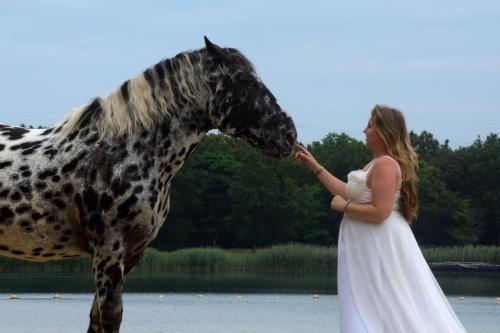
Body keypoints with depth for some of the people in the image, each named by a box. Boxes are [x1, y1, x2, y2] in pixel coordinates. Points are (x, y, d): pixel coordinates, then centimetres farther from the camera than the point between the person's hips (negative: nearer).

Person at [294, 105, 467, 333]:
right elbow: (350, 194, 17)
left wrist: (343, 207, -14)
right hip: (369, 245, 10)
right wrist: (315, 167, 20)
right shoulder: (377, 163, 14)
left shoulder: (385, 165, -19)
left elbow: (380, 212, -26)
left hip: (380, 246, -10)